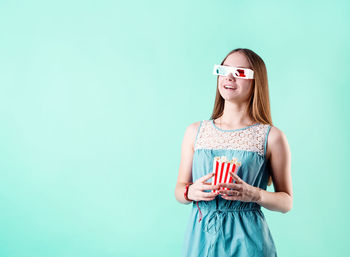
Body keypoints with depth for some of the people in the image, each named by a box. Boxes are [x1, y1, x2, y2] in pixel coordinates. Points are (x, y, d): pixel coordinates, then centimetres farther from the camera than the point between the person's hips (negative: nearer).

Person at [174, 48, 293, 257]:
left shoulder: (272, 137, -3)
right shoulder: (195, 132, 5)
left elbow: (286, 202, 1)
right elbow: (180, 188, 10)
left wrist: (255, 194, -17)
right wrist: (190, 192, -12)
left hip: (247, 239, -2)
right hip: (201, 237, 2)